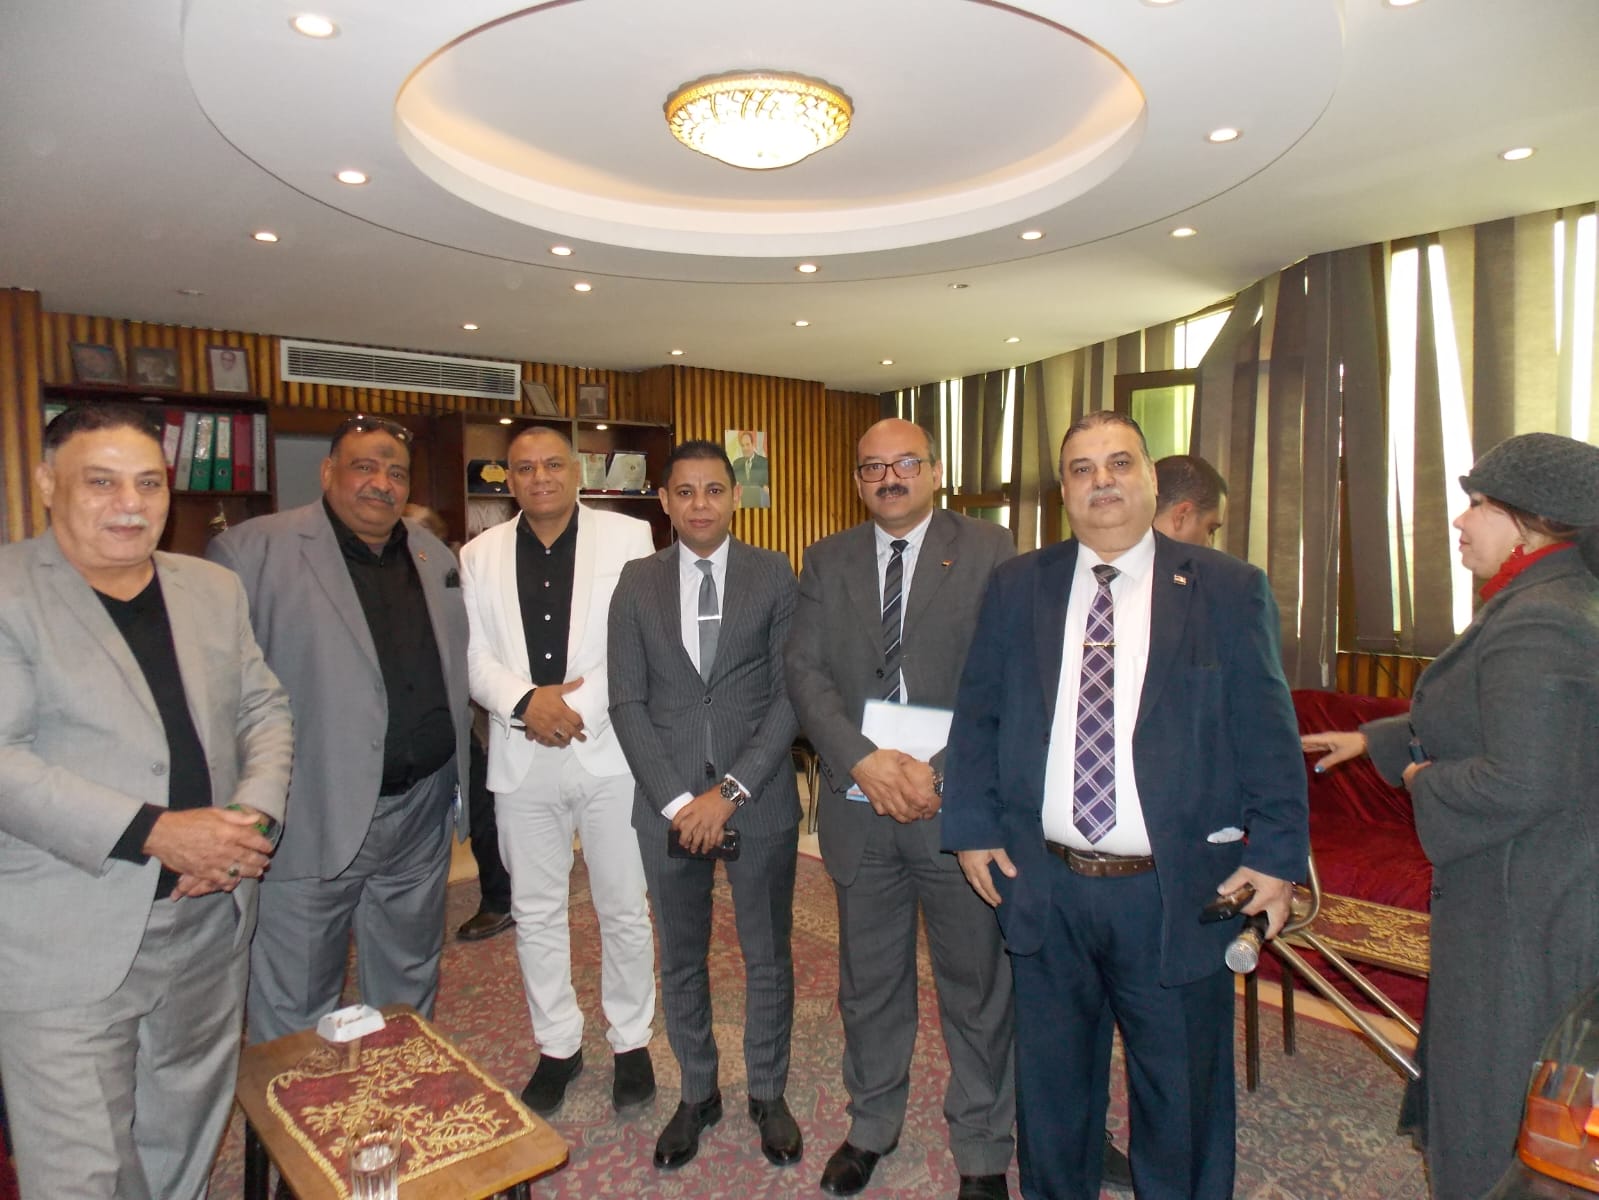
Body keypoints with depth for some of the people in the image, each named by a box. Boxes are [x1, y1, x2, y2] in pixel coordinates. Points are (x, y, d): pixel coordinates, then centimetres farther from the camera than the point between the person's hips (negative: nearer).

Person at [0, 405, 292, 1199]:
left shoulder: (214, 589, 8)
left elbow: (263, 709, 11)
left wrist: (253, 817, -7)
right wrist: (155, 832, -22)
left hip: (210, 919, 5)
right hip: (68, 946, -5)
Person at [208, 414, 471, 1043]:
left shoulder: (436, 558, 11)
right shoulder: (251, 551, -7)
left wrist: (456, 779, 13)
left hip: (419, 816, 5)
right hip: (311, 821, -5)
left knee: (410, 987, 21)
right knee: (293, 1010, 8)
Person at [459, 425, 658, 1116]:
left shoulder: (627, 537, 0)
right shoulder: (479, 556, 9)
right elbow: (474, 656, 3)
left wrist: (581, 706, -15)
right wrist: (525, 700, -15)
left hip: (608, 749, -2)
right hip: (522, 758, 3)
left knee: (624, 909, 7)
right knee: (535, 911, 13)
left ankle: (631, 1041, 27)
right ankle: (557, 1044, 32)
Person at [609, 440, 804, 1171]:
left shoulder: (774, 575, -2)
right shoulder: (637, 582, 3)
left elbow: (791, 693, -5)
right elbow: (627, 702, 0)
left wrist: (731, 790, -12)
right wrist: (676, 799, -9)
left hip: (759, 799, -1)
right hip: (668, 801, 2)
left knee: (767, 956, 13)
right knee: (681, 959, 15)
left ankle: (767, 1094, 35)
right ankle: (697, 1094, 36)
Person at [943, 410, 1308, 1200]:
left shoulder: (1229, 590, -2)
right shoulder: (1016, 587, 4)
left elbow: (1268, 734, -2)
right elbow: (976, 716, 6)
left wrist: (1278, 855, -7)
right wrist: (973, 827, 1)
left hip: (1177, 892, -1)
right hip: (1045, 887, 2)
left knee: (1182, 1094, 15)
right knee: (1051, 1084, 19)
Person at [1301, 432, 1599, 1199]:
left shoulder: (1533, 626, -24)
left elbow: (1520, 781, -31)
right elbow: (1485, 722, 20)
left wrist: (1423, 781, -14)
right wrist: (1372, 740, 24)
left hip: (1526, 913, -10)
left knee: (1494, 1132, 7)